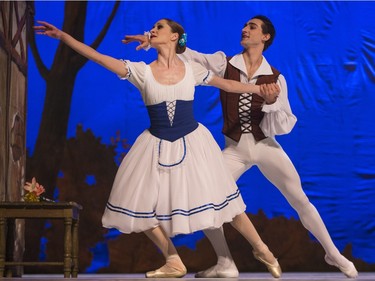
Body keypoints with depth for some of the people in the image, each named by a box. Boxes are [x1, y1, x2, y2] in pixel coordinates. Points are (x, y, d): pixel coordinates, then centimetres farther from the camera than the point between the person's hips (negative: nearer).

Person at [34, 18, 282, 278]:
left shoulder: (192, 69, -2)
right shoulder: (142, 71, -6)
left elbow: (227, 84, 9)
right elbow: (97, 57, -12)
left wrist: (259, 88, 0)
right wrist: (63, 36, -19)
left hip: (192, 142, -2)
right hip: (157, 146, 2)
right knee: (141, 207, -1)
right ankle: (174, 263, 14)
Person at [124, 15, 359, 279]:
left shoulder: (276, 78, -4)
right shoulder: (225, 64, -1)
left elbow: (286, 125, -5)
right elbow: (189, 56, -8)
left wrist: (272, 103, -24)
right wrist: (153, 39, -19)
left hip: (265, 145, -1)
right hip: (235, 148, 2)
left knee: (300, 200, -4)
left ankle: (333, 253, 13)